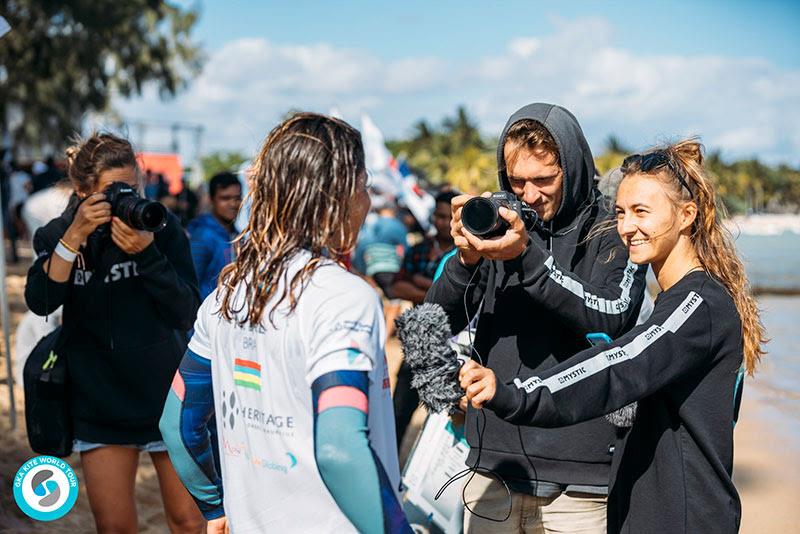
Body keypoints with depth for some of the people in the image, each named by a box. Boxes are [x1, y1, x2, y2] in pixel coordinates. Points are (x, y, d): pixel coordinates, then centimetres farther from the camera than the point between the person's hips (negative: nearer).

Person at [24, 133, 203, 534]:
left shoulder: (162, 228, -6)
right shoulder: (56, 235, 1)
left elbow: (187, 315, -13)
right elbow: (40, 302, -15)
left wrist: (146, 253, -25)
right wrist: (75, 237, -25)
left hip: (165, 398, -1)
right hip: (100, 405, 1)